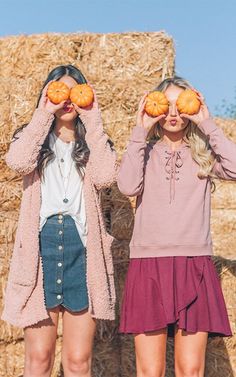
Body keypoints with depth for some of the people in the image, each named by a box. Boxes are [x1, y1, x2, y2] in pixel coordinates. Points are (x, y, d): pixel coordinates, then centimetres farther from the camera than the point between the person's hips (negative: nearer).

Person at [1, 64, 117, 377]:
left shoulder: (93, 142, 16)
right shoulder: (34, 138, 15)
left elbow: (105, 177, -7)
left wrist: (92, 121, -2)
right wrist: (44, 114, -4)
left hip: (81, 246, 1)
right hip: (41, 244, 0)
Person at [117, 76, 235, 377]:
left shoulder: (203, 153, 12)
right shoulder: (145, 151, 12)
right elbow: (127, 186, -8)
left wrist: (207, 124, -4)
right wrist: (140, 131, -6)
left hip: (195, 264, 1)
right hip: (148, 263, 0)